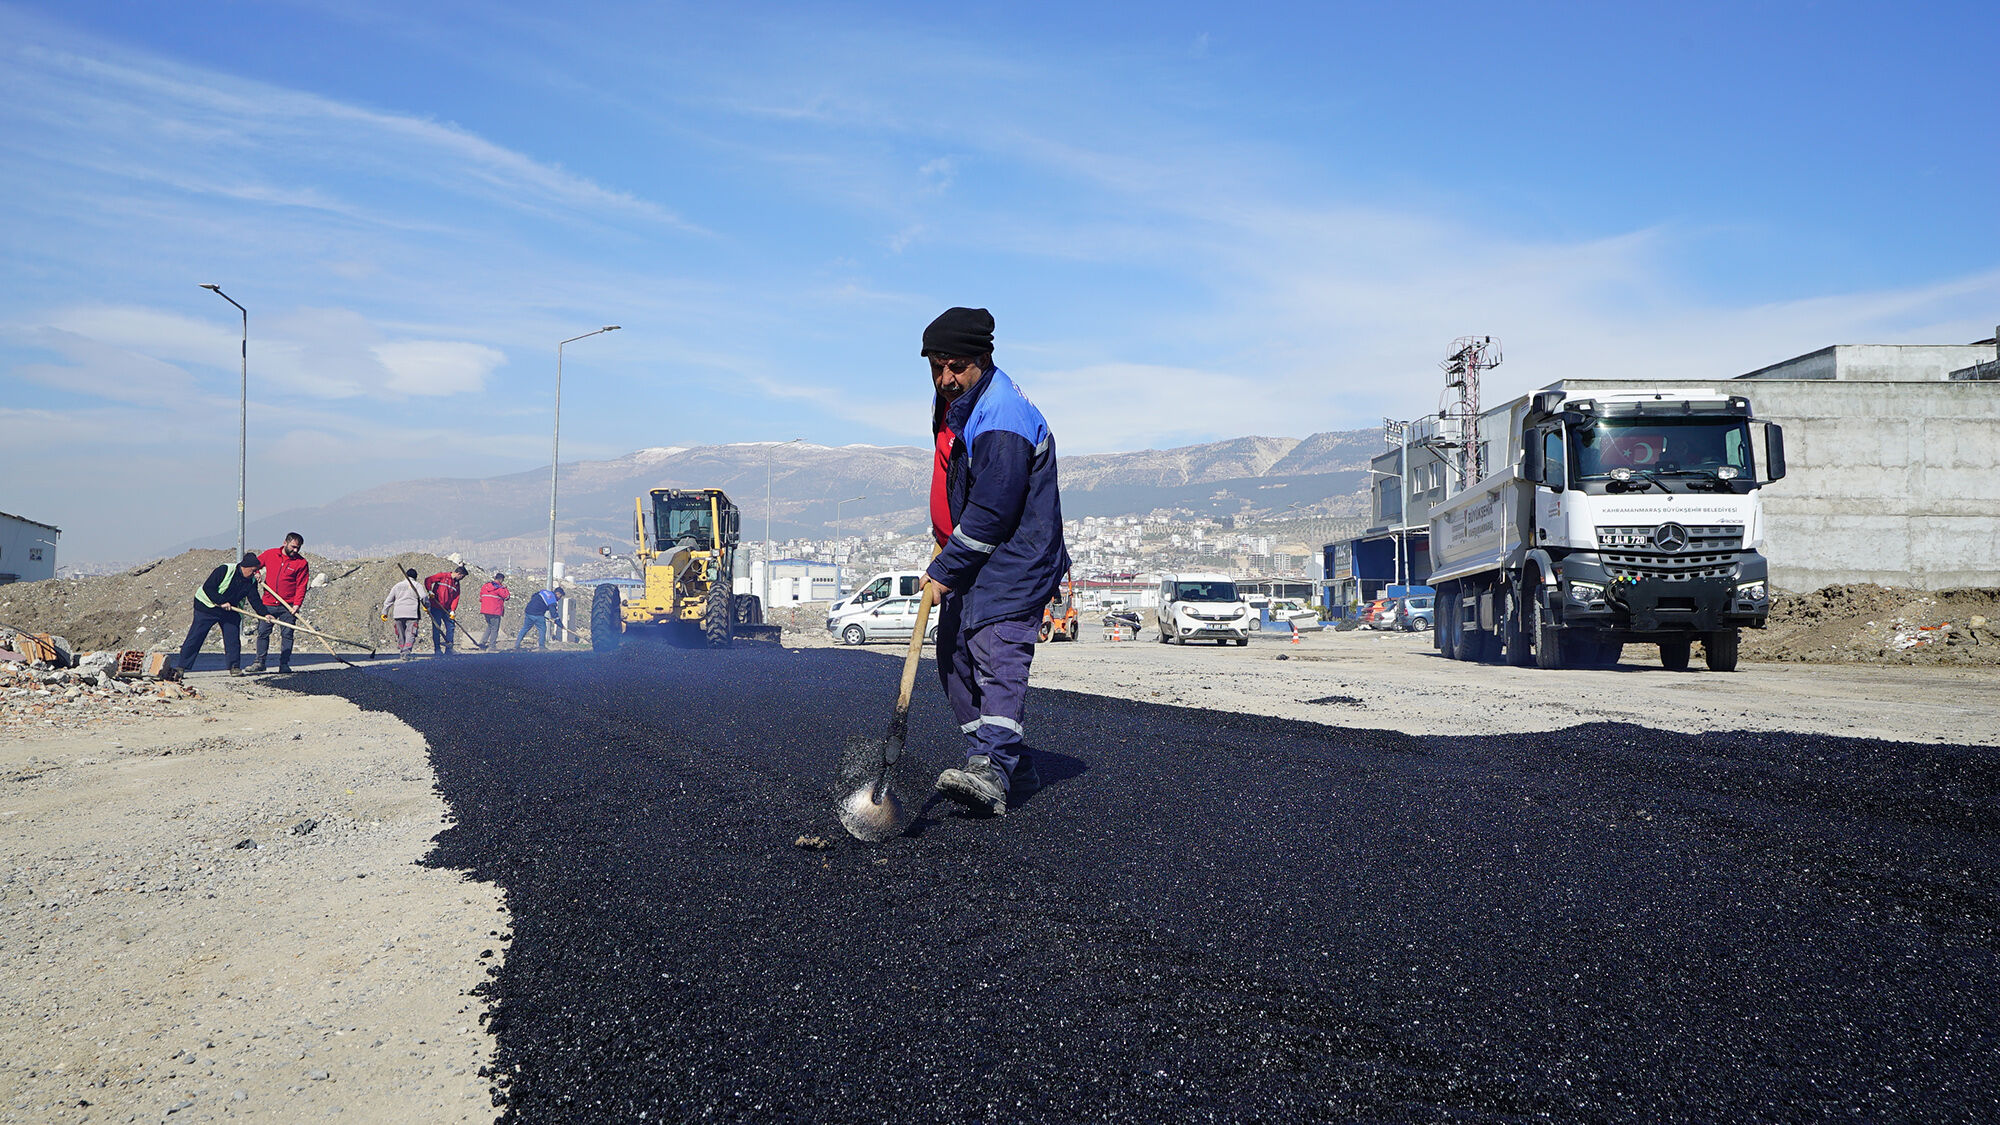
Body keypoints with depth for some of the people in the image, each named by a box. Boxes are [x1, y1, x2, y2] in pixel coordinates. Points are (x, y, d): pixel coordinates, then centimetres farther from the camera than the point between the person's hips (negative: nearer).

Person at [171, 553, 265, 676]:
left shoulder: (252, 581, -5)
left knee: (233, 638, -3)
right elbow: (208, 587, -21)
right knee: (195, 637, -5)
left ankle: (234, 666, 6)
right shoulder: (224, 570, -21)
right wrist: (221, 602, -27)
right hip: (207, 605, -5)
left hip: (230, 610, 5)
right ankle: (180, 666, 0)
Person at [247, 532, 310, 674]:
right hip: (268, 604, 2)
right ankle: (260, 662, 14)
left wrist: (296, 604, -14)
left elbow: (301, 586, -4)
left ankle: (284, 664, 5)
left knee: (287, 634, -1)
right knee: (262, 632, 4)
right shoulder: (270, 554, 4)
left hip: (288, 606, -2)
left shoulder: (302, 563, -2)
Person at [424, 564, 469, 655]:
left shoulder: (456, 583, 11)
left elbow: (456, 597, 5)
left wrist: (453, 610, -5)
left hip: (446, 609, 6)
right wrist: (430, 591, -19)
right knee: (436, 627, -2)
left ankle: (448, 649, 7)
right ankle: (437, 649, 4)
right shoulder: (442, 576, -7)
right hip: (436, 606, -6)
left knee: (451, 626, 2)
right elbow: (428, 580, -9)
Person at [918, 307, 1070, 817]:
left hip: (1013, 562, -10)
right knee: (955, 655, 9)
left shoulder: (1001, 421, -24)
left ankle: (992, 770, -29)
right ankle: (1011, 764, 16)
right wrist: (943, 537, 27)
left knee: (998, 652, -20)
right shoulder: (951, 400, 9)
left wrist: (945, 571, -19)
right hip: (969, 556, 10)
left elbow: (991, 513, -25)